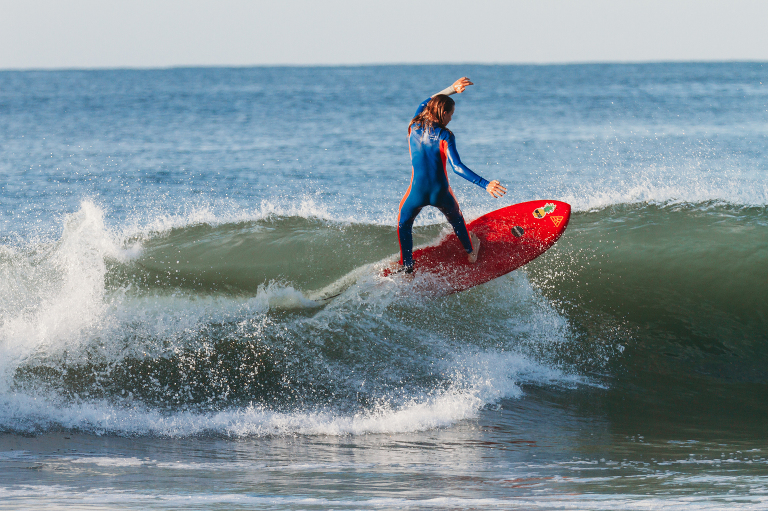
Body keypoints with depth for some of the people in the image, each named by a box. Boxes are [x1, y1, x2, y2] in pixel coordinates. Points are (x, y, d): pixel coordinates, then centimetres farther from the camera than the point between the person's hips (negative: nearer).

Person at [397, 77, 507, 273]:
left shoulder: (414, 127, -5)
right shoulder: (445, 136, -17)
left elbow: (425, 103, 15)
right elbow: (457, 167, -26)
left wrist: (452, 89, 13)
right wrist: (485, 184, -31)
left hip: (417, 191, 1)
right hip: (440, 193, -1)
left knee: (404, 223, 27)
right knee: (456, 219, 30)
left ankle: (407, 268, 23)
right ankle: (471, 252, 51)